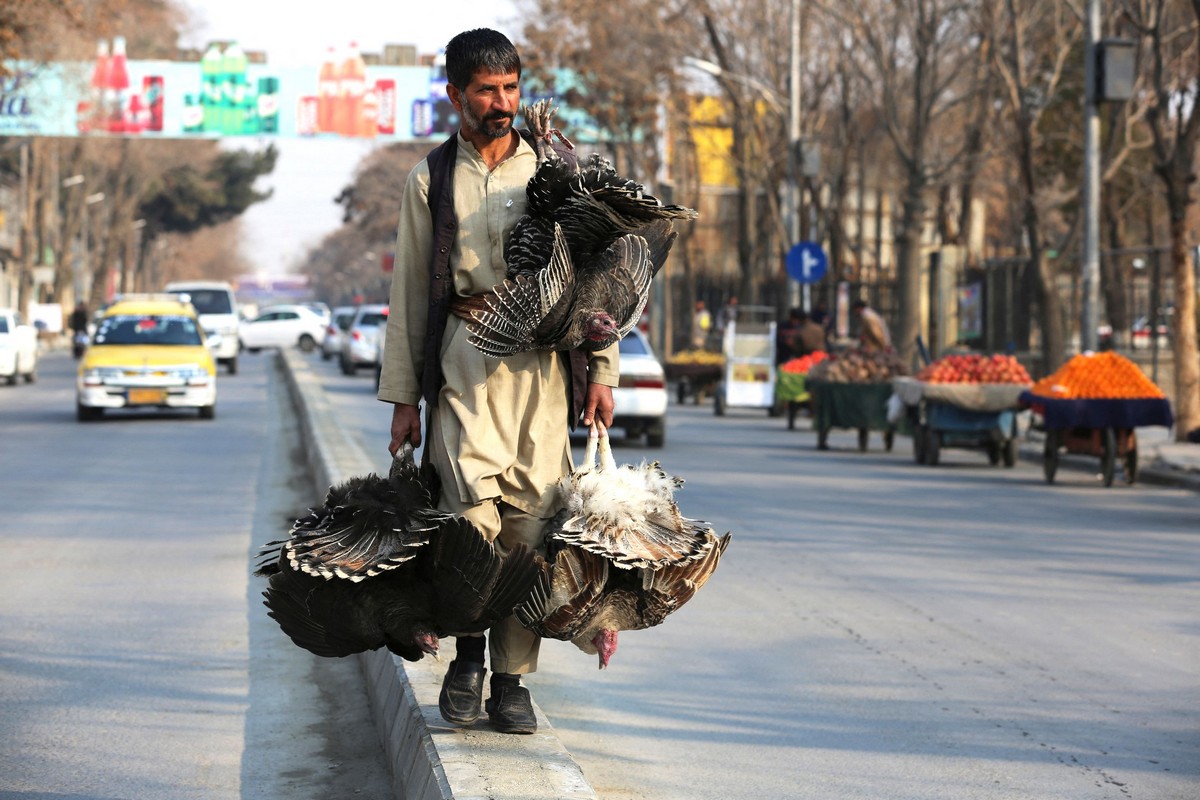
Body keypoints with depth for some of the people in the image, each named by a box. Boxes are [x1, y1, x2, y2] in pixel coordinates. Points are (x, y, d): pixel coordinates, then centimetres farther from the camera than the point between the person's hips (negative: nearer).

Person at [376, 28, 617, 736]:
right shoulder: (432, 180, 11)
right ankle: (468, 652, 1)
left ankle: (512, 678, 6)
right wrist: (403, 397, 8)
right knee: (473, 509, -18)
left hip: (543, 361, 1)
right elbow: (409, 290, 13)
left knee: (529, 519, -3)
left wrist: (601, 370, 5)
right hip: (464, 356, -1)